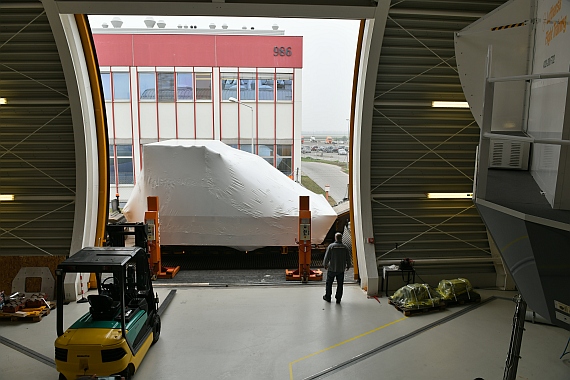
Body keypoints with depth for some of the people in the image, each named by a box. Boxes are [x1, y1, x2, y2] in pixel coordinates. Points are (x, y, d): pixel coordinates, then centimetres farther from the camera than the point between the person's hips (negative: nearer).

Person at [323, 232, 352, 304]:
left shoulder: (331, 246, -12)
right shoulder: (345, 247, -4)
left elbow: (327, 257, -9)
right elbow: (348, 258, 1)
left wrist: (325, 265, 7)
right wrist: (348, 266, 18)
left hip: (331, 269, -2)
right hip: (341, 270, 2)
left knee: (329, 283, 14)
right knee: (340, 284, 10)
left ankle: (327, 297, 25)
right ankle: (338, 299, 13)